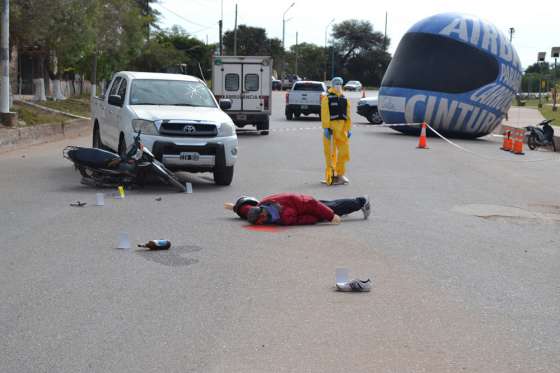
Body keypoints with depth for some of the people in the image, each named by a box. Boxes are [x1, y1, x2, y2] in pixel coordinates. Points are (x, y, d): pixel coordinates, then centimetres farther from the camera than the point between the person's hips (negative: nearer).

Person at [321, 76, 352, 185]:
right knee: (330, 152, 1)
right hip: (331, 128, -5)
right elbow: (324, 115, -9)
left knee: (344, 151, 2)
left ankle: (340, 173, 14)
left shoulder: (344, 99, 15)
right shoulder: (327, 98, -3)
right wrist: (326, 128, -16)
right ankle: (330, 175, 9)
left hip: (342, 128, 5)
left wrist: (349, 129, 9)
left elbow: (348, 116, 15)